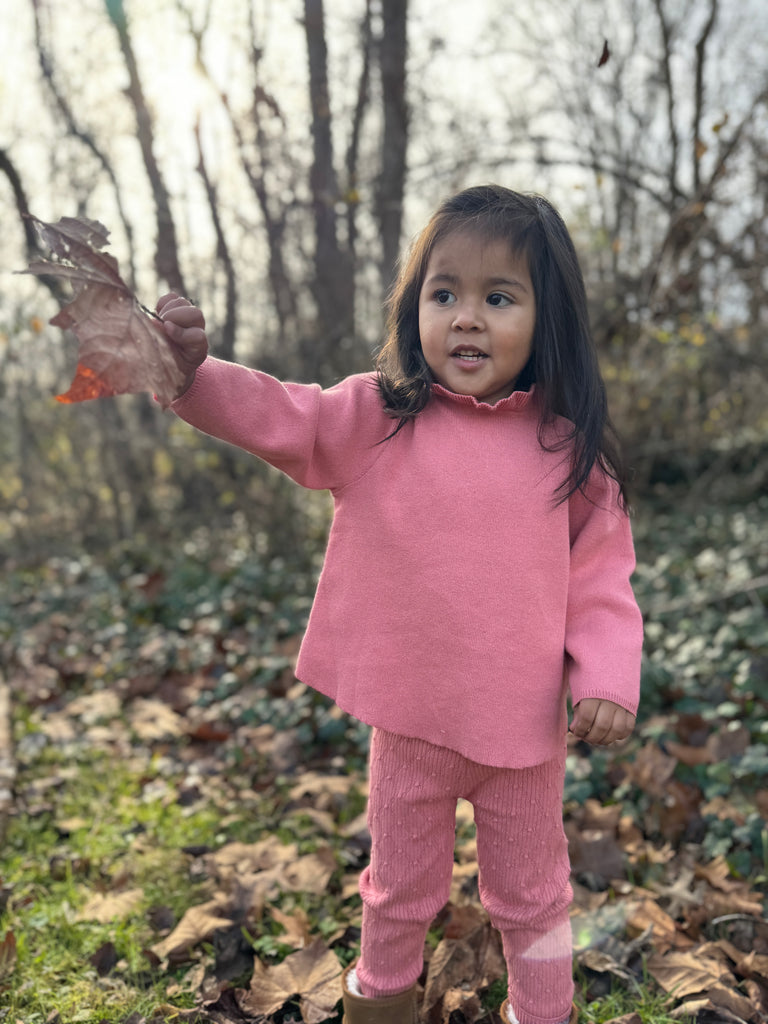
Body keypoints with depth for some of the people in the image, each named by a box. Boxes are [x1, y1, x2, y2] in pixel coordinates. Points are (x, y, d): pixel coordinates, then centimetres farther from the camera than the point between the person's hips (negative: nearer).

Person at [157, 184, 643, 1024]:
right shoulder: (378, 419, -10)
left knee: (530, 893, 23)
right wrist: (194, 371, -37)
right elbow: (278, 416, -20)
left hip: (526, 727, 0)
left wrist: (607, 678, -15)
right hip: (408, 719, 1)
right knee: (400, 883, 25)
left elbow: (601, 577, -5)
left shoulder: (569, 449, -9)